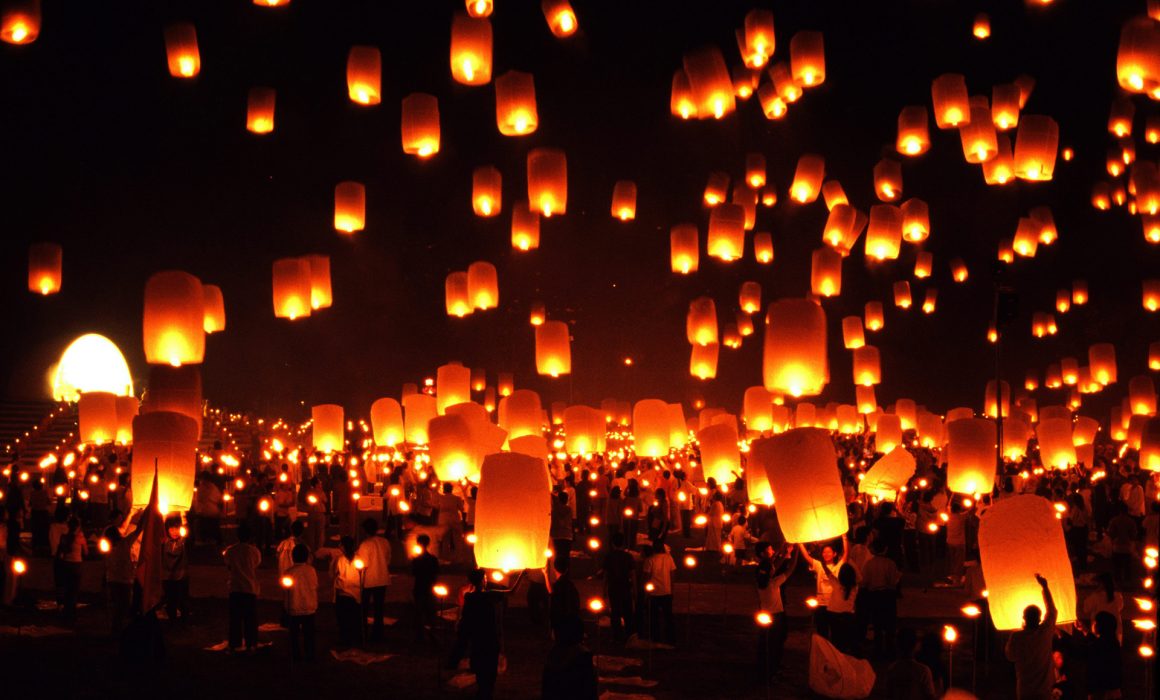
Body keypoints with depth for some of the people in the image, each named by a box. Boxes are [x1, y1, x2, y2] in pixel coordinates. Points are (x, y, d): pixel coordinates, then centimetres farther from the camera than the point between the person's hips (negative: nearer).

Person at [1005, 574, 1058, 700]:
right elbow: (1052, 611, 7)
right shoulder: (1045, 632, -11)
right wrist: (1044, 587, 16)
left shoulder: (1016, 637, -14)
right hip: (1044, 690, 1)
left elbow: (1010, 656, 4)